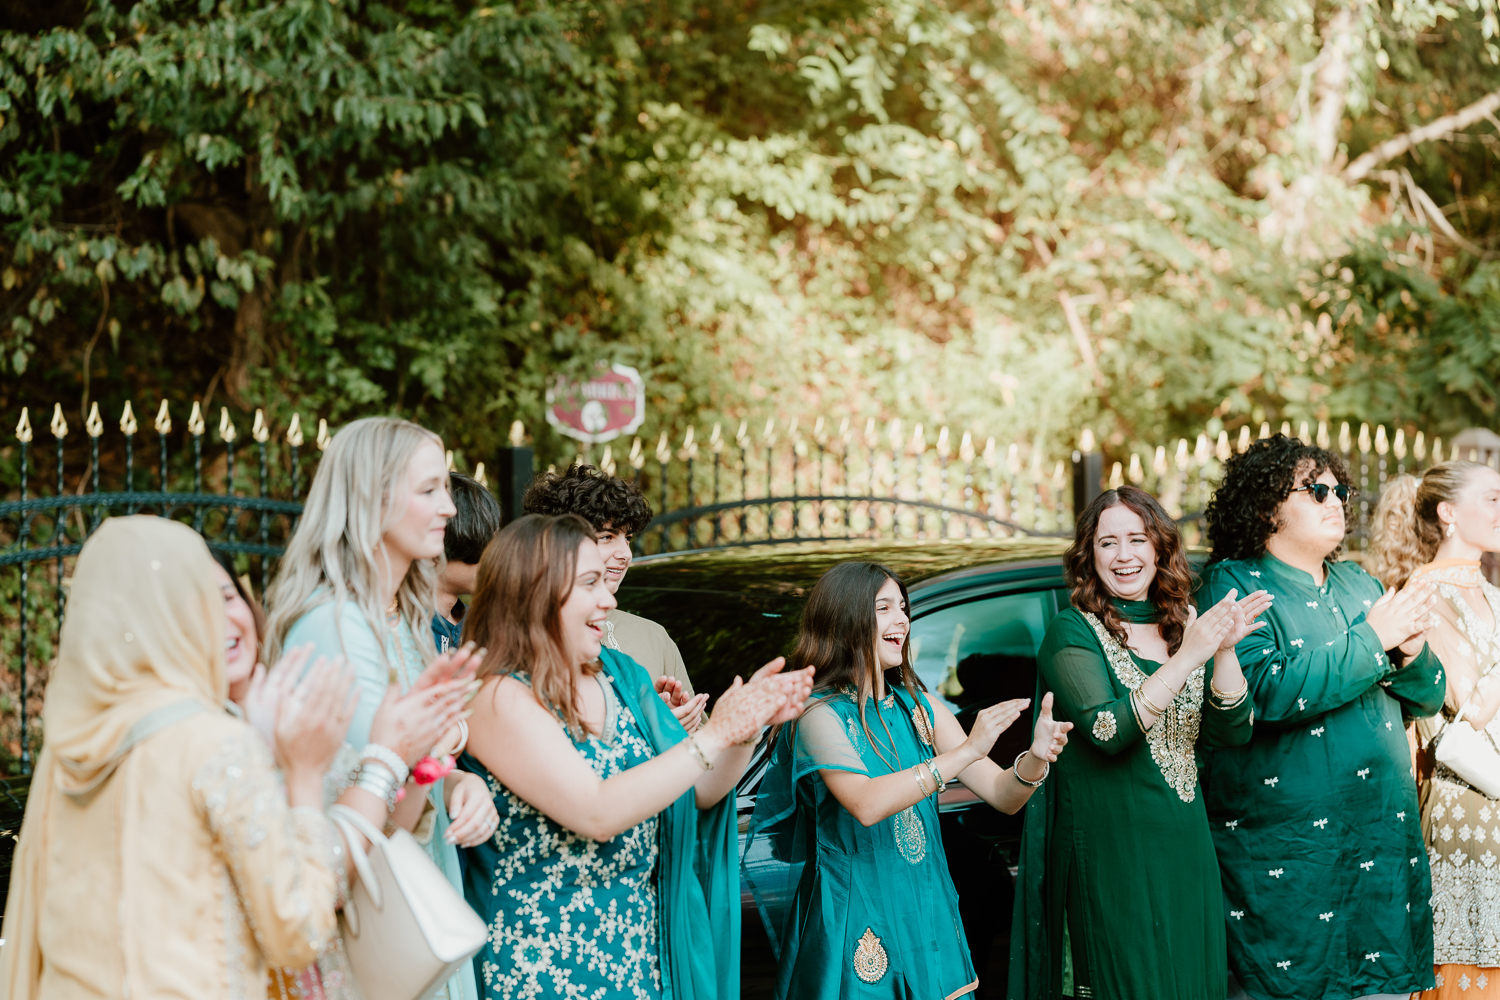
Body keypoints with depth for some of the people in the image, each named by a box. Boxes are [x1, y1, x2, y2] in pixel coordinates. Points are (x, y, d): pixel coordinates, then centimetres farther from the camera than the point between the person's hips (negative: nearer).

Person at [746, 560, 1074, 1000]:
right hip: (857, 926, -5)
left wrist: (1035, 758, -19)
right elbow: (866, 805, -26)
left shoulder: (920, 708, 7)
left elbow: (1003, 795, 3)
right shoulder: (821, 713, -9)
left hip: (928, 919, 5)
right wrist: (966, 751, -29)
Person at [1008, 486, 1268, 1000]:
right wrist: (1187, 656, -22)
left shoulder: (1186, 624, 9)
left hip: (1184, 842, 5)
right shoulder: (1072, 632, -6)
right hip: (1110, 848, -5)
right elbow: (1109, 730, -21)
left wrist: (1226, 650, -13)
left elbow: (1231, 732, 2)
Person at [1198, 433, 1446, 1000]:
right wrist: (1372, 640, -15)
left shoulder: (1360, 585, 16)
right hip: (1287, 843, -6)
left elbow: (1427, 699, 17)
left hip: (1383, 842, 6)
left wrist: (1412, 653, -7)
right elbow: (1267, 691, -22)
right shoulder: (1234, 585, -5)